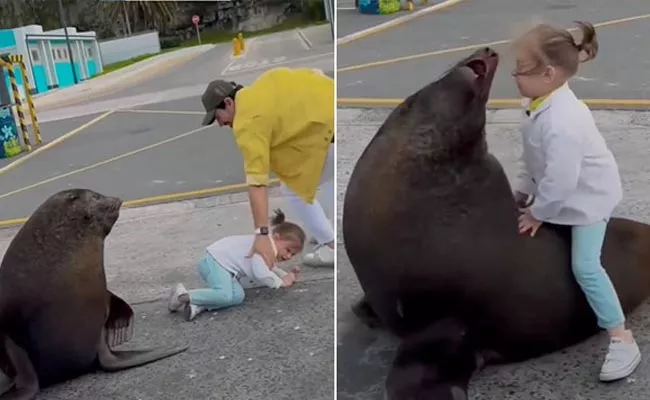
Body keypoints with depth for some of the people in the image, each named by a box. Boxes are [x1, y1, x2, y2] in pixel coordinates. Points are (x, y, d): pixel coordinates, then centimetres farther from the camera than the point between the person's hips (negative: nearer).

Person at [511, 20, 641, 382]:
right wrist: (523, 191, 8)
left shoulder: (562, 122, -38)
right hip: (569, 193, 10)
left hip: (589, 197, -10)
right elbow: (536, 158, 5)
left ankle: (623, 339, 3)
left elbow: (560, 180, -33)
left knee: (585, 266, -10)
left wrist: (537, 213, -18)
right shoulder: (542, 104, -8)